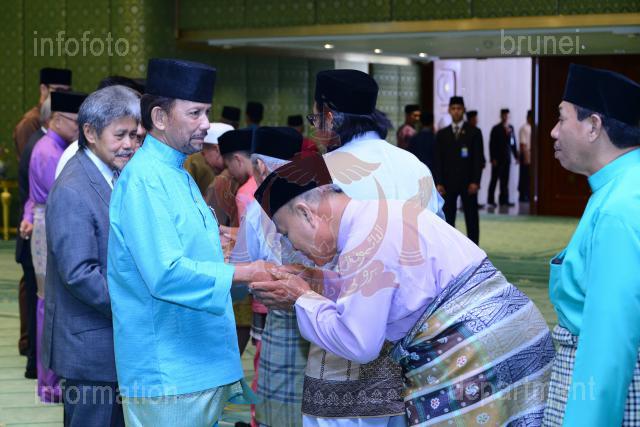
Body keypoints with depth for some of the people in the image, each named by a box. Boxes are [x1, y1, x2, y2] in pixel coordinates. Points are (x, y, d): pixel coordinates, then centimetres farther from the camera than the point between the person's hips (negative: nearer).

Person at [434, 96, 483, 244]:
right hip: (448, 184, 2)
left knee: (472, 219, 0)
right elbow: (438, 161, 7)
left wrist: (475, 182, -10)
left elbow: (478, 160, -1)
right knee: (447, 219, 0)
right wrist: (439, 183, -3)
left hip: (468, 183, -2)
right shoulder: (442, 134, 10)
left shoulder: (474, 133, 4)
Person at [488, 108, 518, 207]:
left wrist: (516, 156, 7)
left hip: (507, 158, 4)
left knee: (505, 180, 5)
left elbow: (513, 142, 15)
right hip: (498, 158, -4)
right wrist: (493, 159, -12)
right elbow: (492, 144, -6)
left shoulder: (510, 128, 10)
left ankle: (504, 200, 7)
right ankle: (491, 200, 7)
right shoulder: (496, 129, -4)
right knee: (494, 179, 1)